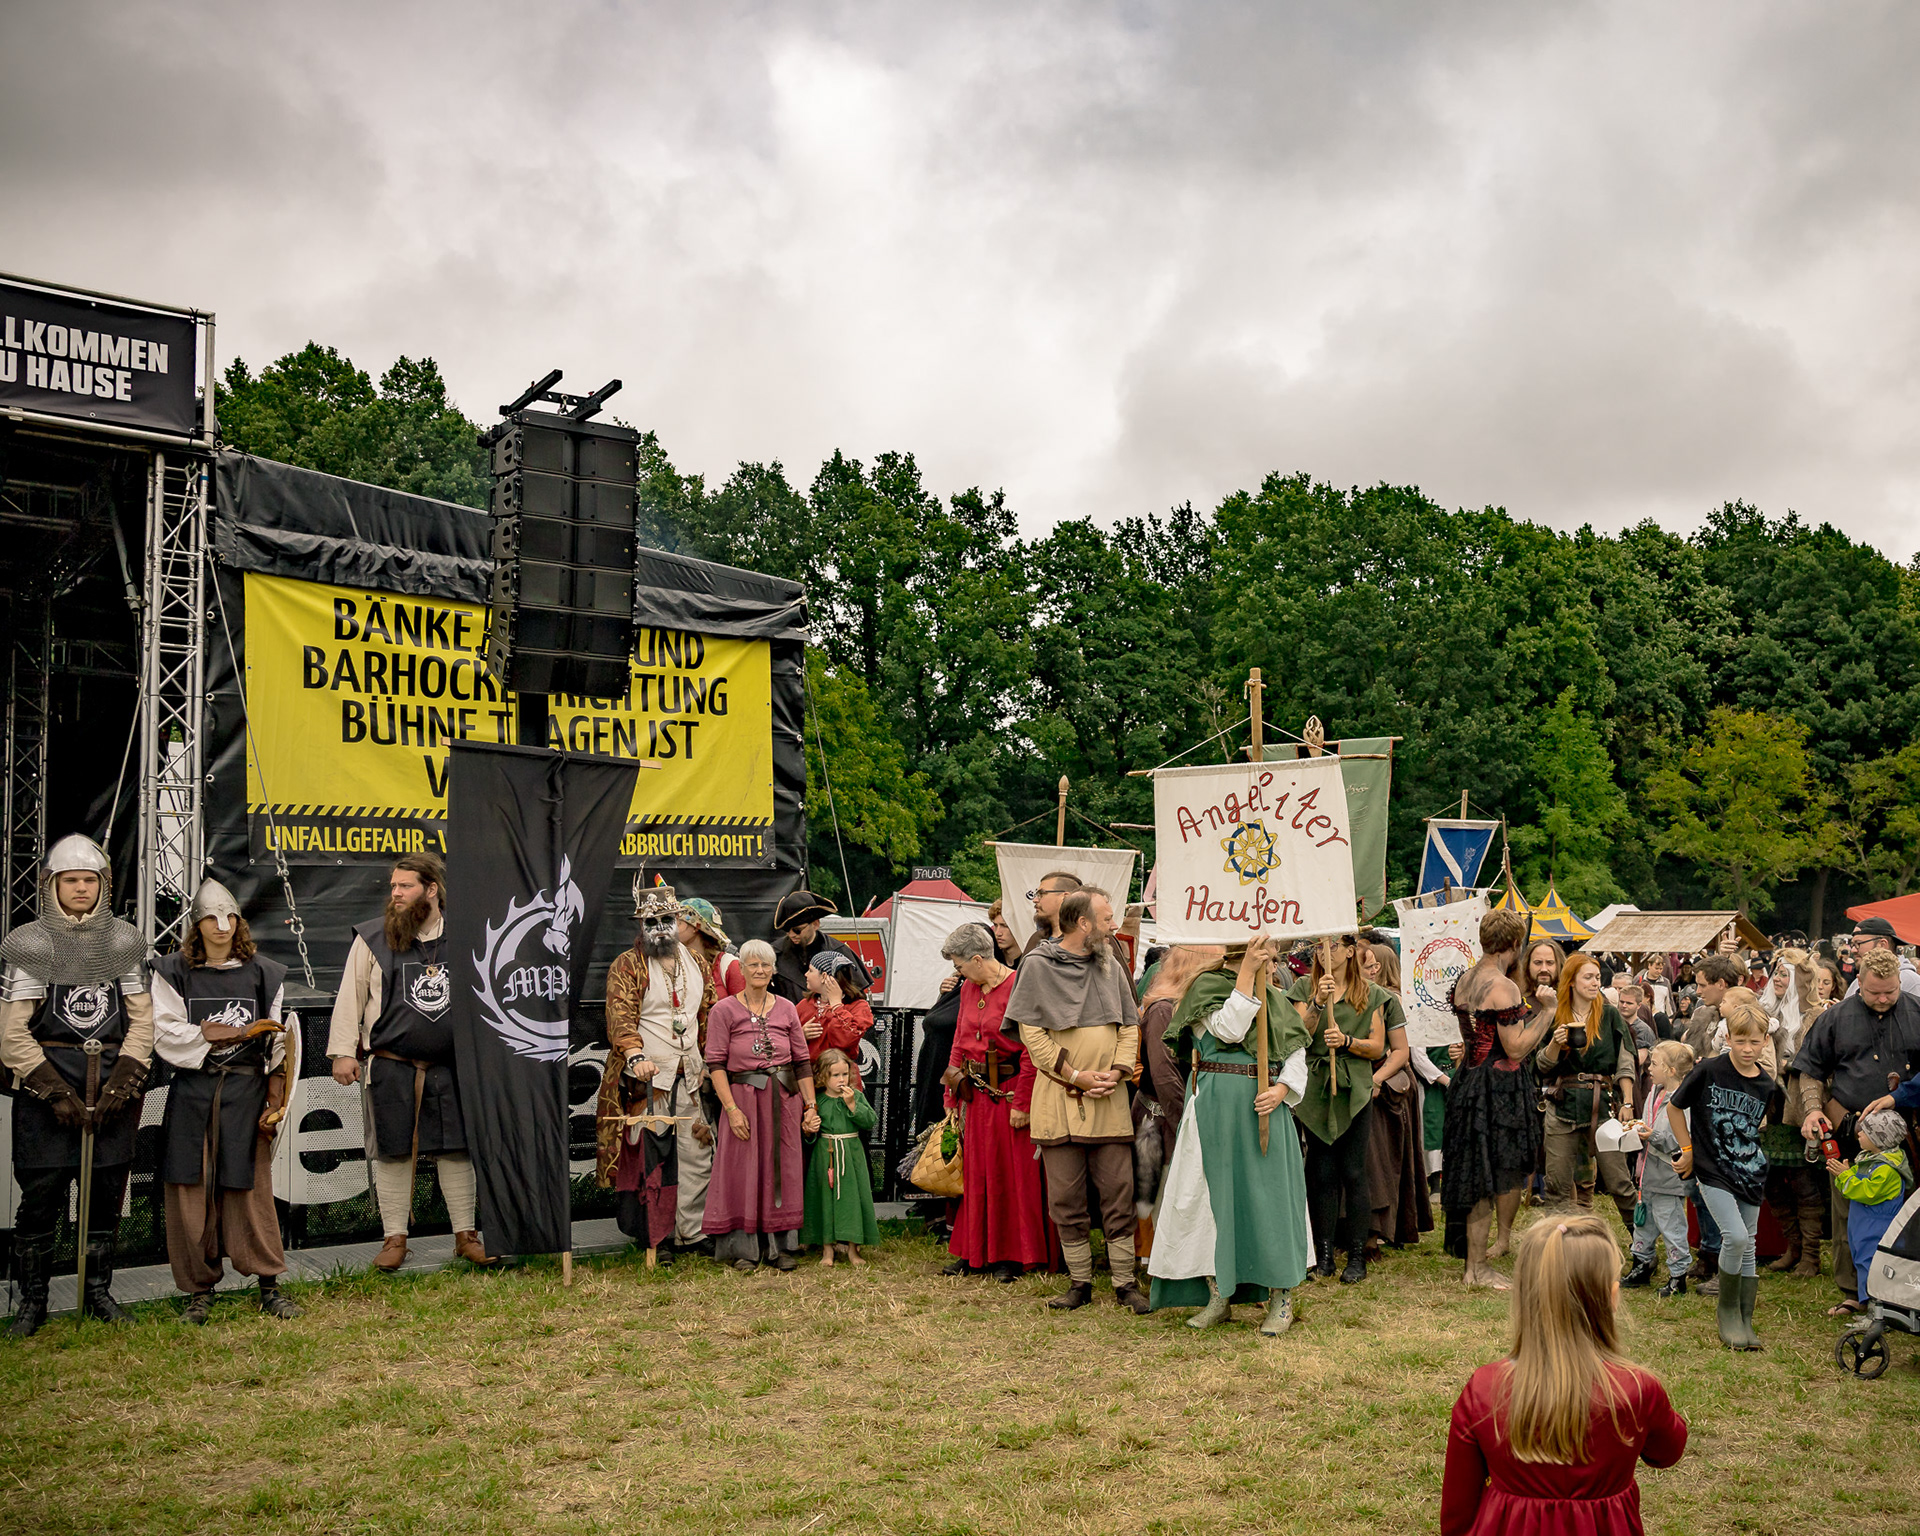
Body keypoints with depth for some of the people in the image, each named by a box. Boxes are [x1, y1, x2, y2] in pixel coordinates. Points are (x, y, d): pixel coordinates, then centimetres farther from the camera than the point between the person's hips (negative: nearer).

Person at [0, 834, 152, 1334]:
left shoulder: (125, 941, 7)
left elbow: (142, 1020, 6)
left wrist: (121, 1084, -6)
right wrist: (55, 1092, -10)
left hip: (112, 1090, 3)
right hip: (46, 1090, -3)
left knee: (106, 1194, 7)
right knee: (40, 1197, -1)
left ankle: (98, 1291, 21)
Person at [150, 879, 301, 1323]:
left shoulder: (263, 974, 8)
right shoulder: (173, 972, 6)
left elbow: (276, 1044, 8)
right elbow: (166, 1034, -5)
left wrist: (275, 1100, -2)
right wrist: (238, 1033, -10)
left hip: (247, 1090, 0)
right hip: (192, 1091, 0)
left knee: (252, 1188, 0)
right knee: (191, 1190, 2)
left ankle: (269, 1286, 10)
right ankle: (200, 1290, 14)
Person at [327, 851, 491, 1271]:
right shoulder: (372, 938, 2)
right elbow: (350, 996, 3)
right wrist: (343, 1051, -3)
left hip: (450, 1067, 1)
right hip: (390, 1067, -1)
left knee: (457, 1150, 5)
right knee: (393, 1152, 3)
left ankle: (466, 1235, 15)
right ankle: (395, 1238, 14)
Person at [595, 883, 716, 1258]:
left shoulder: (696, 964, 15)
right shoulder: (626, 966, -2)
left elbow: (711, 1013, 20)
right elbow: (620, 1017, -13)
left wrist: (711, 1060, 14)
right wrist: (636, 1057, -27)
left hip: (690, 1076, 5)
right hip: (646, 1076, -5)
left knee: (696, 1154, 4)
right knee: (649, 1154, -4)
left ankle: (693, 1232, 13)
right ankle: (653, 1237, 4)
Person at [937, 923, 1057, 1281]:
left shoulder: (1018, 988, -15)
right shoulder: (968, 988, 10)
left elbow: (1030, 1052, -17)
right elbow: (959, 1043, 15)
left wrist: (1022, 1104, -18)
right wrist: (952, 1098, 12)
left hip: (1010, 1091, -7)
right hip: (976, 1093, 7)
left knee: (1013, 1174, 2)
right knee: (976, 1173, 12)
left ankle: (1012, 1257, 12)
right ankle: (975, 1254, 21)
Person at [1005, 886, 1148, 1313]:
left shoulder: (1111, 966, 11)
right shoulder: (1037, 965, -2)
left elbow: (1130, 1027, 12)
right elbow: (1032, 1033, -5)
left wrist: (1117, 1072, -5)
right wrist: (1075, 1076, -11)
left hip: (1109, 1101, 3)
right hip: (1059, 1099, -2)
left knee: (1118, 1193, 0)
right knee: (1067, 1198, 3)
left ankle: (1125, 1283, 9)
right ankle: (1080, 1283, 15)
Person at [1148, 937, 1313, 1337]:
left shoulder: (1274, 998, 14)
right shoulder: (1207, 986, -1)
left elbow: (1297, 1054, 12)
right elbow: (1229, 1029, -17)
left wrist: (1282, 1089, -7)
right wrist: (1246, 973, -17)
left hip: (1265, 1108, 4)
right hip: (1217, 1108, -4)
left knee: (1271, 1194, 1)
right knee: (1217, 1194, 1)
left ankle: (1280, 1298, 9)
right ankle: (1218, 1296, 12)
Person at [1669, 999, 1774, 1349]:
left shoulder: (1766, 1086, 2)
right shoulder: (1709, 1071, -10)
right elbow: (1674, 1107, 0)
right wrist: (1688, 1150, 0)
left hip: (1750, 1173, 4)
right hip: (1713, 1171, -4)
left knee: (1747, 1247, 7)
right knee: (1735, 1236, -17)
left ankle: (1745, 1322, 18)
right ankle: (1727, 1310, 3)